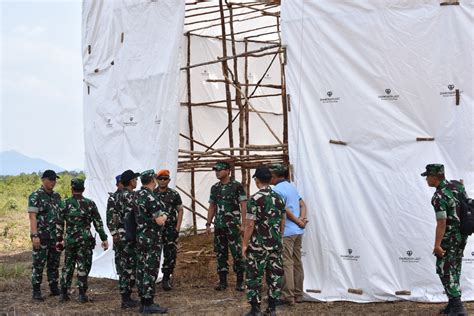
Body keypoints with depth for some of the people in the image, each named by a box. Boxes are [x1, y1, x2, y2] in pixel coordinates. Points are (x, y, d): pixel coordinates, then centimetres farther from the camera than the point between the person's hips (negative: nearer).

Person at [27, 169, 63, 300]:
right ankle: (36, 291, 3)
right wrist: (34, 235, -22)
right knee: (39, 264, -2)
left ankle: (54, 288, 20)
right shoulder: (35, 196, -9)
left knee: (54, 264, 11)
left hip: (55, 236, 7)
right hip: (41, 236, -7)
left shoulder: (57, 196, 12)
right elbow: (32, 217, -15)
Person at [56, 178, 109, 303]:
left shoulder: (65, 203, 0)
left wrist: (59, 239, 9)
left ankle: (63, 293, 14)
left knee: (68, 266, 13)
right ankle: (82, 294, 2)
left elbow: (59, 223, 1)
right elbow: (98, 223, 0)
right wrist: (104, 239, 6)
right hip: (85, 240, -1)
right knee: (83, 267, 4)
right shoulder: (90, 204, -1)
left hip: (69, 240, 1)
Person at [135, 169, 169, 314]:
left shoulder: (137, 196, 8)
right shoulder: (151, 198, -18)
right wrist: (164, 215, 0)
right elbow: (160, 221, -20)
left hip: (139, 237, 9)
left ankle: (143, 302, 15)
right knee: (151, 271, -5)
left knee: (141, 269, 10)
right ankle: (149, 304, -3)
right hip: (152, 239, -9)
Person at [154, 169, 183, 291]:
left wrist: (177, 227, -3)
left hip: (170, 229, -1)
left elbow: (180, 210, 5)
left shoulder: (174, 194, 1)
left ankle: (166, 279, 6)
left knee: (170, 255, -4)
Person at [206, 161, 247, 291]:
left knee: (237, 253, -4)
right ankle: (222, 281, 14)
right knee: (220, 254, 7)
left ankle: (240, 281, 5)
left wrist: (243, 224, -12)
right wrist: (208, 224, 11)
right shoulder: (214, 188, 11)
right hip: (219, 225, 5)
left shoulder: (237, 186, -5)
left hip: (233, 225, -5)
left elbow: (243, 205, -7)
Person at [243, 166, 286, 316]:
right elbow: (282, 223, 11)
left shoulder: (255, 199, -13)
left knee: (254, 277, 3)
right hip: (276, 245, 6)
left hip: (258, 246, -5)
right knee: (275, 275, 9)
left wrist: (244, 244, -6)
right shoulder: (278, 198, 5)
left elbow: (250, 225, -13)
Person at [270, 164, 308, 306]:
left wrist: (298, 221, -8)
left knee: (286, 263, -5)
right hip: (298, 231, 8)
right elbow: (302, 204, 9)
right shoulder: (292, 187, 15)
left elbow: (284, 209, -17)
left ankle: (288, 296, -5)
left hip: (286, 232, -8)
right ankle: (298, 294, 17)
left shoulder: (276, 189, -11)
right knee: (297, 262, 12)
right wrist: (302, 219, -6)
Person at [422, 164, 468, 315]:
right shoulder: (457, 185, 2)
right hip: (463, 235, 8)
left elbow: (442, 223, -25)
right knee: (455, 269, 16)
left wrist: (437, 245, -23)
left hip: (449, 237, -8)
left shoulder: (439, 197, -21)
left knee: (445, 270, -3)